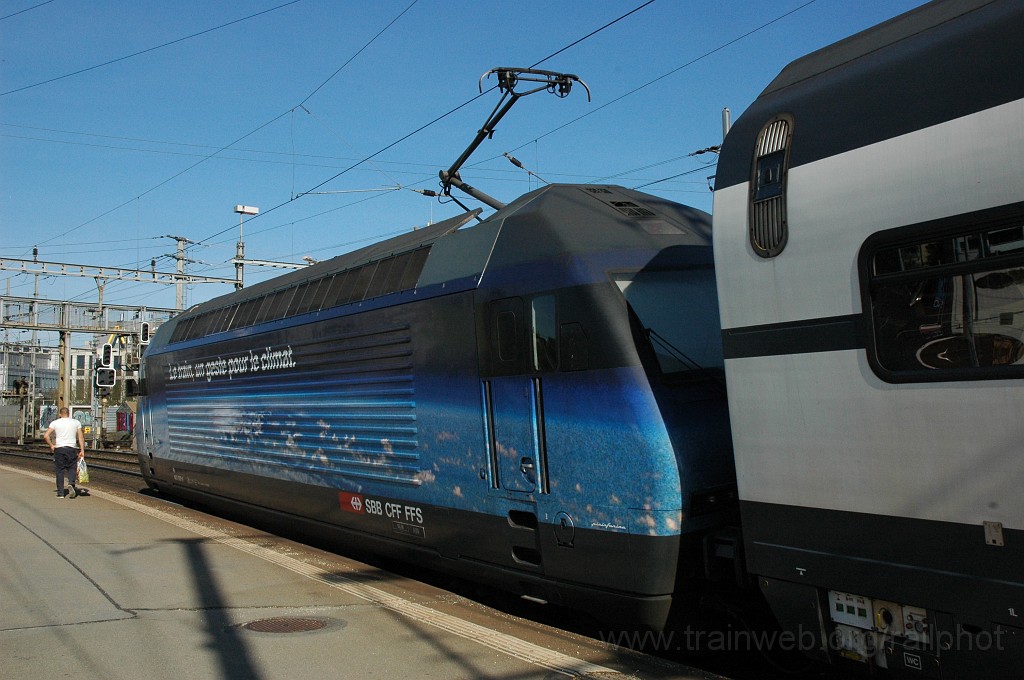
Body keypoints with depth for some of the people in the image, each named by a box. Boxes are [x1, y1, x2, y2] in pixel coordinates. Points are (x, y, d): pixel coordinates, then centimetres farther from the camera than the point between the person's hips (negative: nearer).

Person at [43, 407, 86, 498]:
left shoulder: (55, 423, 5)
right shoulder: (76, 422, 8)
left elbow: (46, 436, -4)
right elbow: (81, 437, 3)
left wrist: (51, 446, 7)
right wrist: (82, 450, 3)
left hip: (59, 449, 0)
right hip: (71, 449, 0)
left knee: (60, 471, 5)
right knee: (72, 468, 10)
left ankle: (60, 493, 5)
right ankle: (72, 483, -17)